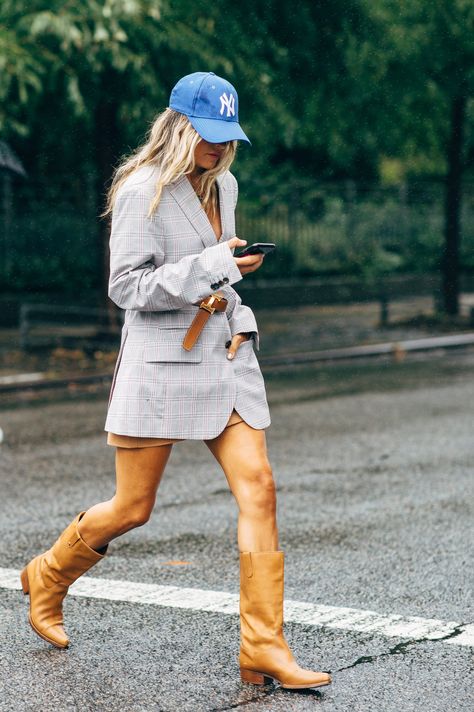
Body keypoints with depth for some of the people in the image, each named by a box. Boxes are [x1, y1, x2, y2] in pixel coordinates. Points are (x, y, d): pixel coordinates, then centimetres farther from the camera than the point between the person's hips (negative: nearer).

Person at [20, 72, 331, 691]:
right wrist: (211, 267, -20)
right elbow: (126, 286, -15)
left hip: (225, 356, 6)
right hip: (160, 361, -6)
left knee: (258, 488, -8)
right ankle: (48, 578, 32)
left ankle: (264, 648, -6)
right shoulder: (143, 191, -10)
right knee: (132, 508, 3)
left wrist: (228, 278, 11)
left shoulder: (224, 186, 13)